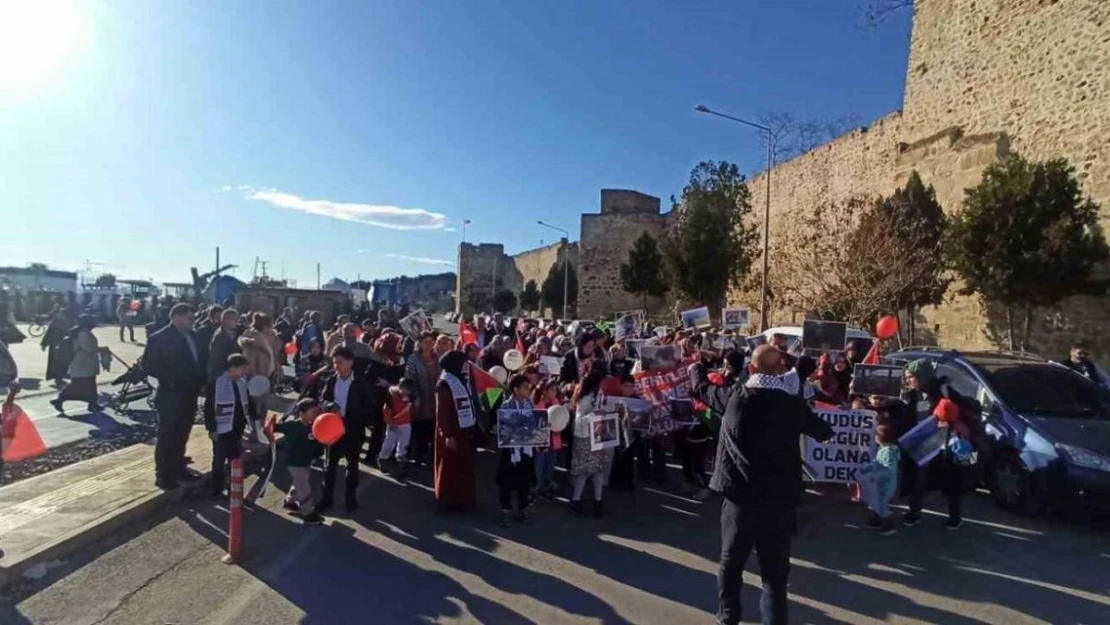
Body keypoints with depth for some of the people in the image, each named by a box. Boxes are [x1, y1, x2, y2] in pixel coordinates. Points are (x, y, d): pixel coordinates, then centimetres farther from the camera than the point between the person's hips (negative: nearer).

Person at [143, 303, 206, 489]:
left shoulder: (191, 336, 8)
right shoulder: (159, 338, -11)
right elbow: (149, 365, -14)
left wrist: (200, 380, 1)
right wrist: (170, 380, -17)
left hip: (189, 394, 6)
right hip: (170, 395, -6)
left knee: (181, 435, 16)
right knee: (167, 436, 3)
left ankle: (178, 469, 28)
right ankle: (163, 475, 12)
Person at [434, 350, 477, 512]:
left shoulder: (462, 381, 12)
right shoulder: (444, 384, -14)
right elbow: (441, 412, -18)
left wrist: (471, 429, 12)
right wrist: (447, 435, -21)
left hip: (464, 432, 8)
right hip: (451, 434, -8)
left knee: (464, 467, 14)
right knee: (450, 468, 1)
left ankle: (462, 499, 25)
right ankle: (448, 501, 12)